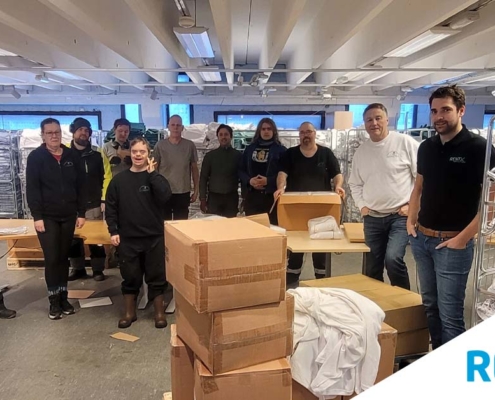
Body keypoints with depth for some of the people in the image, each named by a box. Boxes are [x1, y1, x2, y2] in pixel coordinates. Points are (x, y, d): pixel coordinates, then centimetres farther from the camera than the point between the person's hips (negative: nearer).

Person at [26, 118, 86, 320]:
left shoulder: (72, 156, 5)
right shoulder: (35, 157, -4)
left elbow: (80, 186, 7)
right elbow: (32, 189, -8)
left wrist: (81, 212, 3)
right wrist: (37, 216, -14)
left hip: (68, 216, 3)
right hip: (47, 216, -3)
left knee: (63, 257, 10)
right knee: (51, 258, -1)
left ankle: (63, 297, 21)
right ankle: (54, 300, 12)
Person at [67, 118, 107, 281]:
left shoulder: (96, 154, 2)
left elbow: (105, 177, 1)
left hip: (93, 204, -1)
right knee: (73, 238, 9)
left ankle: (98, 269, 15)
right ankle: (78, 269, 23)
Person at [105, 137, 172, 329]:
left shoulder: (155, 177, 0)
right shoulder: (119, 179, 3)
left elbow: (165, 196, -19)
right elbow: (111, 207, 5)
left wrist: (152, 173, -18)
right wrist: (113, 231, -2)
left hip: (154, 237, -1)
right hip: (128, 238, 1)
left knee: (156, 276, 8)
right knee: (130, 277, 12)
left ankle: (159, 312, 22)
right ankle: (129, 312, 27)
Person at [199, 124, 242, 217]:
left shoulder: (238, 155, 4)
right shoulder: (210, 155, 5)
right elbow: (203, 178, 5)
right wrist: (203, 199, -1)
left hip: (231, 198, 0)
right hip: (214, 197, 0)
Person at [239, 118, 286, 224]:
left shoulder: (280, 150, 4)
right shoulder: (250, 148, 14)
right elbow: (241, 170, 12)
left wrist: (268, 181, -15)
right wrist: (249, 180, -7)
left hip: (271, 195, -3)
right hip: (251, 195, 3)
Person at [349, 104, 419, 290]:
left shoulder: (405, 142, -6)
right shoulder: (361, 151, 9)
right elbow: (355, 183, 17)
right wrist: (362, 206, 5)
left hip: (400, 216, -5)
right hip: (372, 218, 5)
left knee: (393, 258, -21)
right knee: (372, 268, 10)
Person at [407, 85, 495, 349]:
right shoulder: (426, 147, 7)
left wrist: (463, 238, -15)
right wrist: (411, 221, 8)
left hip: (452, 243, -6)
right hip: (421, 239, 6)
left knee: (450, 314, 0)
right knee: (430, 306, 17)